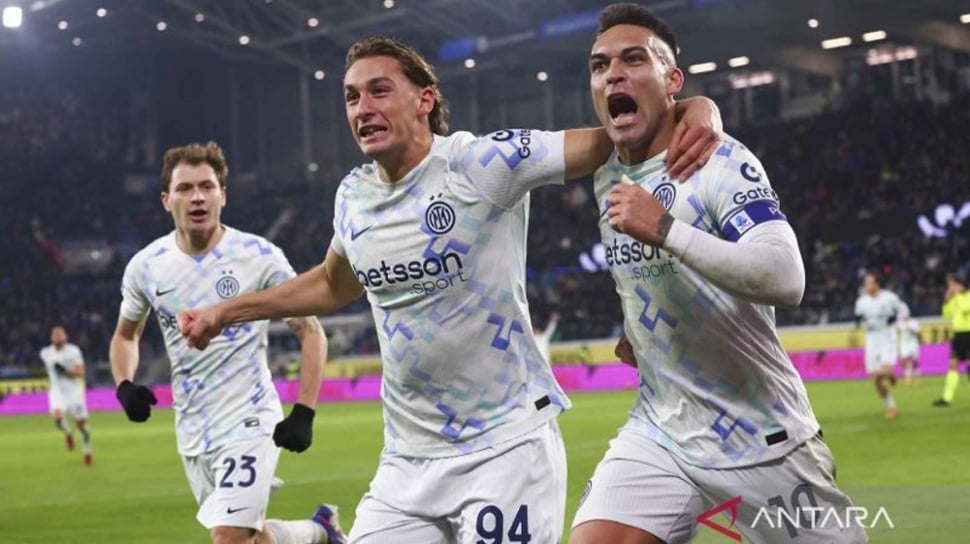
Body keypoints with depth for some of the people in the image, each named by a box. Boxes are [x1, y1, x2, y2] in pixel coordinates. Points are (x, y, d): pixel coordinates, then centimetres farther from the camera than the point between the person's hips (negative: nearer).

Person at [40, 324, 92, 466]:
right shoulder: (46, 353, 0)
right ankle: (68, 433, 8)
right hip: (57, 391, 1)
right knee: (57, 417, -27)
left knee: (81, 423, 4)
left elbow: (81, 373, -12)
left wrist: (65, 370, -24)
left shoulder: (73, 351, -8)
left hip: (74, 391, -1)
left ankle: (87, 452, 27)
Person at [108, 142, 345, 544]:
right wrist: (124, 386, -3)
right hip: (192, 432, 5)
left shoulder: (260, 257, -11)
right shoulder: (146, 266, 0)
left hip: (249, 423, -5)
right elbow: (126, 335, 17)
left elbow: (311, 333, -5)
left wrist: (303, 413, -15)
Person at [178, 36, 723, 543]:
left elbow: (608, 140, -15)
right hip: (408, 458, 6)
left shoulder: (482, 164, -12)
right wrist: (224, 312, 30)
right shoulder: (354, 195, 7)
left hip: (506, 444, -6)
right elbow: (334, 284, 27)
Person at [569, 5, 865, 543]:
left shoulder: (721, 163, -13)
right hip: (658, 436, 5)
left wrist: (665, 230, -33)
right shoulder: (607, 181, 9)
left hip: (761, 439, -5)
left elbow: (784, 278, -30)